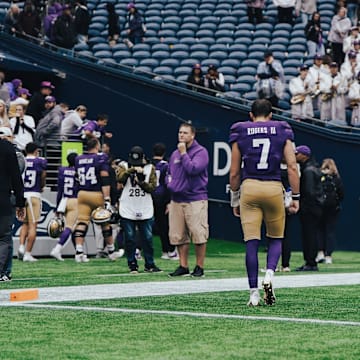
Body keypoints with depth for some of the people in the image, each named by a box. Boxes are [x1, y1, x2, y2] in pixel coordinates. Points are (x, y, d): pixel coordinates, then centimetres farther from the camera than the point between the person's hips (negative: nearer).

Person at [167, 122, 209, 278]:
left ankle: (199, 267, 1)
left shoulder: (200, 152, -4)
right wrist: (170, 182, 6)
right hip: (176, 200, 7)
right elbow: (169, 174, 27)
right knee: (177, 236, 5)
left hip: (195, 199, -7)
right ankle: (183, 266, 12)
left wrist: (184, 153, -11)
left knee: (199, 235, -6)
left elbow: (193, 169, -19)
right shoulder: (174, 154, 17)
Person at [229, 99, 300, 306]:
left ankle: (254, 293, -2)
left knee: (252, 242, 1)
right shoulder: (282, 132, 7)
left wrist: (235, 199, 20)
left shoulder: (240, 133, 8)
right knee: (276, 238, 16)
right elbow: (292, 167, 0)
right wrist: (296, 197, 5)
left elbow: (234, 173, 9)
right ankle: (269, 274, -9)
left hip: (249, 187, 0)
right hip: (274, 188, 0)